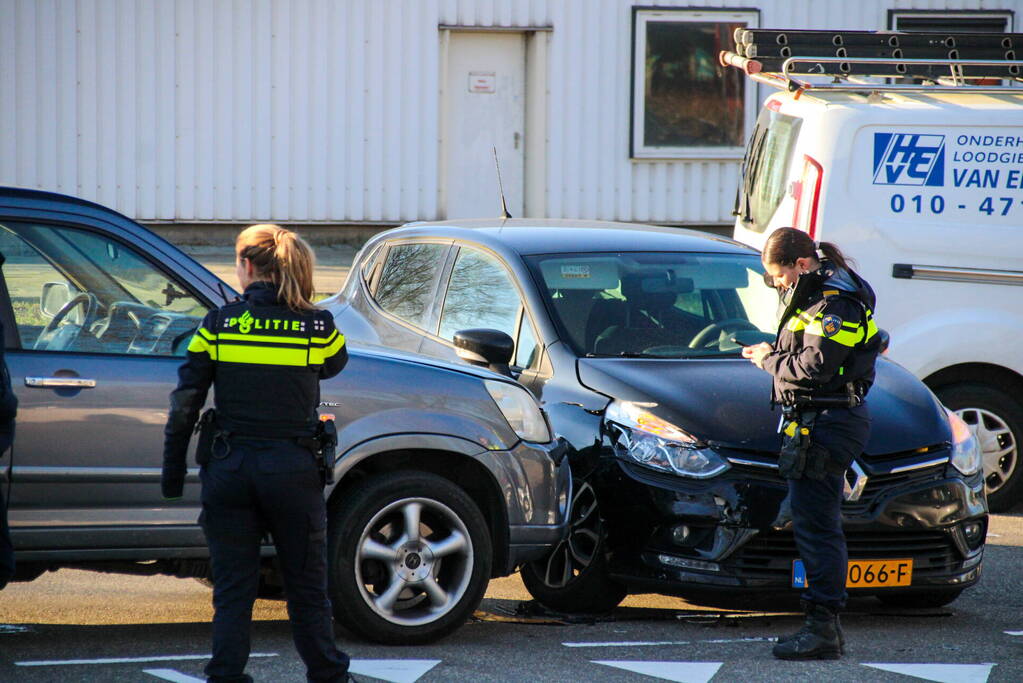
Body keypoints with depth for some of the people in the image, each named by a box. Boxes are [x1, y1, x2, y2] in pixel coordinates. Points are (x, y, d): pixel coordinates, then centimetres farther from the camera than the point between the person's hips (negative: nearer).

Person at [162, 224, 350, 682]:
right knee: (306, 588, 12)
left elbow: (183, 408, -2)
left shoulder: (217, 326, -3)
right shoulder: (318, 327, -3)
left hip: (229, 471, 0)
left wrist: (172, 476, 5)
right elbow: (335, 365, 20)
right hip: (293, 471, 0)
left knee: (232, 589, 7)